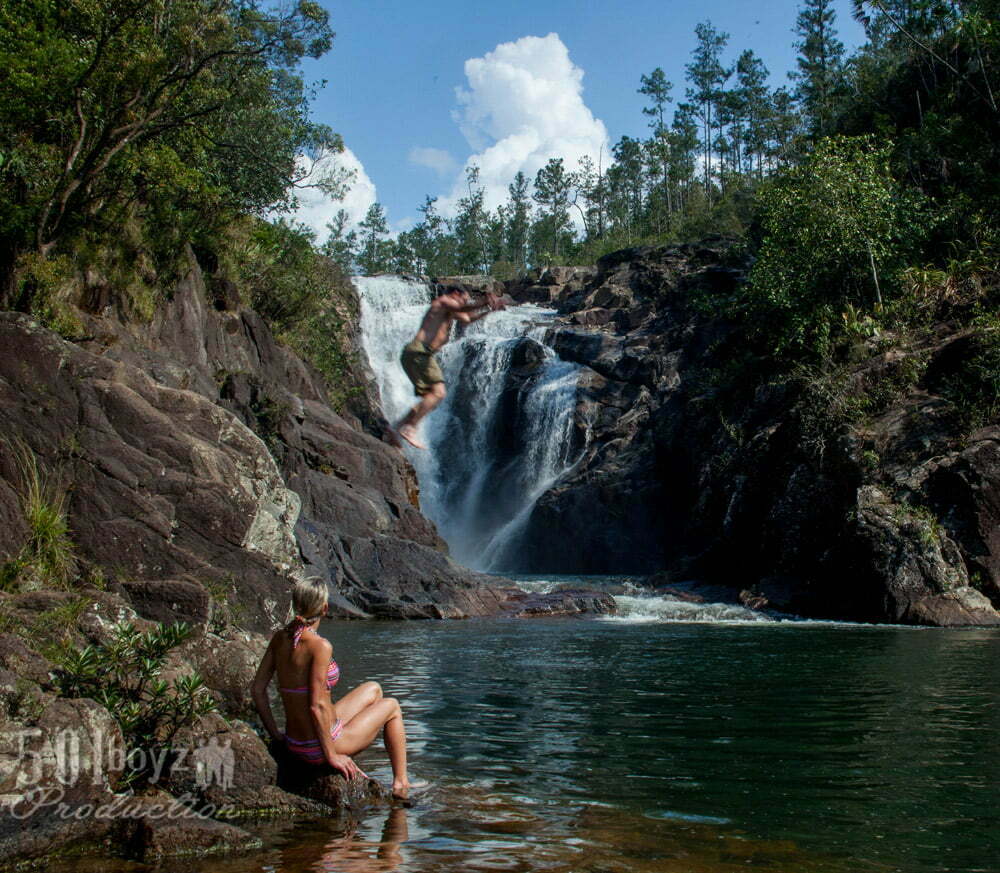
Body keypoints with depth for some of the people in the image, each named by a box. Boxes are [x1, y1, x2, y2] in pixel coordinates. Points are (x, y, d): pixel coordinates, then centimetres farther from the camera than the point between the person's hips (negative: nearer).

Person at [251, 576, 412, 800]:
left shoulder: (280, 637, -2)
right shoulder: (320, 646, -24)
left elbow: (257, 689, 1)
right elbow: (316, 706, -26)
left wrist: (276, 735, 10)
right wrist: (331, 755, -16)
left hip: (294, 745, 7)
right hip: (318, 748, -7)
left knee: (373, 689, 26)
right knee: (391, 706, 19)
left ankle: (351, 767, 32)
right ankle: (401, 784, 23)